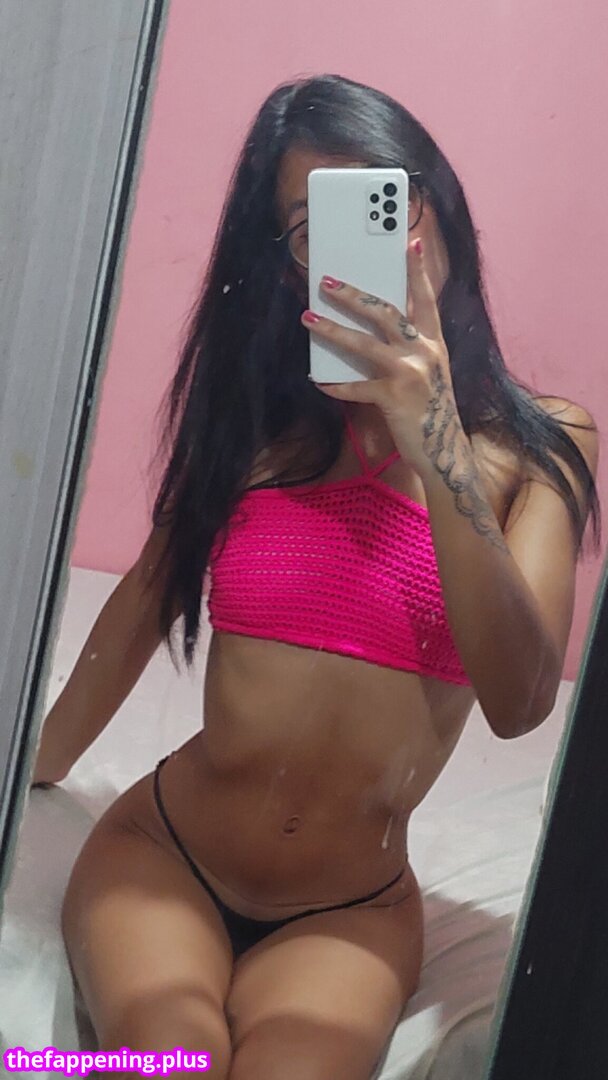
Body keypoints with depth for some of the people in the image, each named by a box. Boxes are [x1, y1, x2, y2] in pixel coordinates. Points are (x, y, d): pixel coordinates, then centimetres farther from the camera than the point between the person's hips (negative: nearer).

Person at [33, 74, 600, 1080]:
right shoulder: (260, 413, 0)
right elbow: (142, 604, 11)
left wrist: (435, 441, -29)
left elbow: (519, 702, -18)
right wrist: (26, 785, 18)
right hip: (159, 849, 1)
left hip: (351, 912, 0)